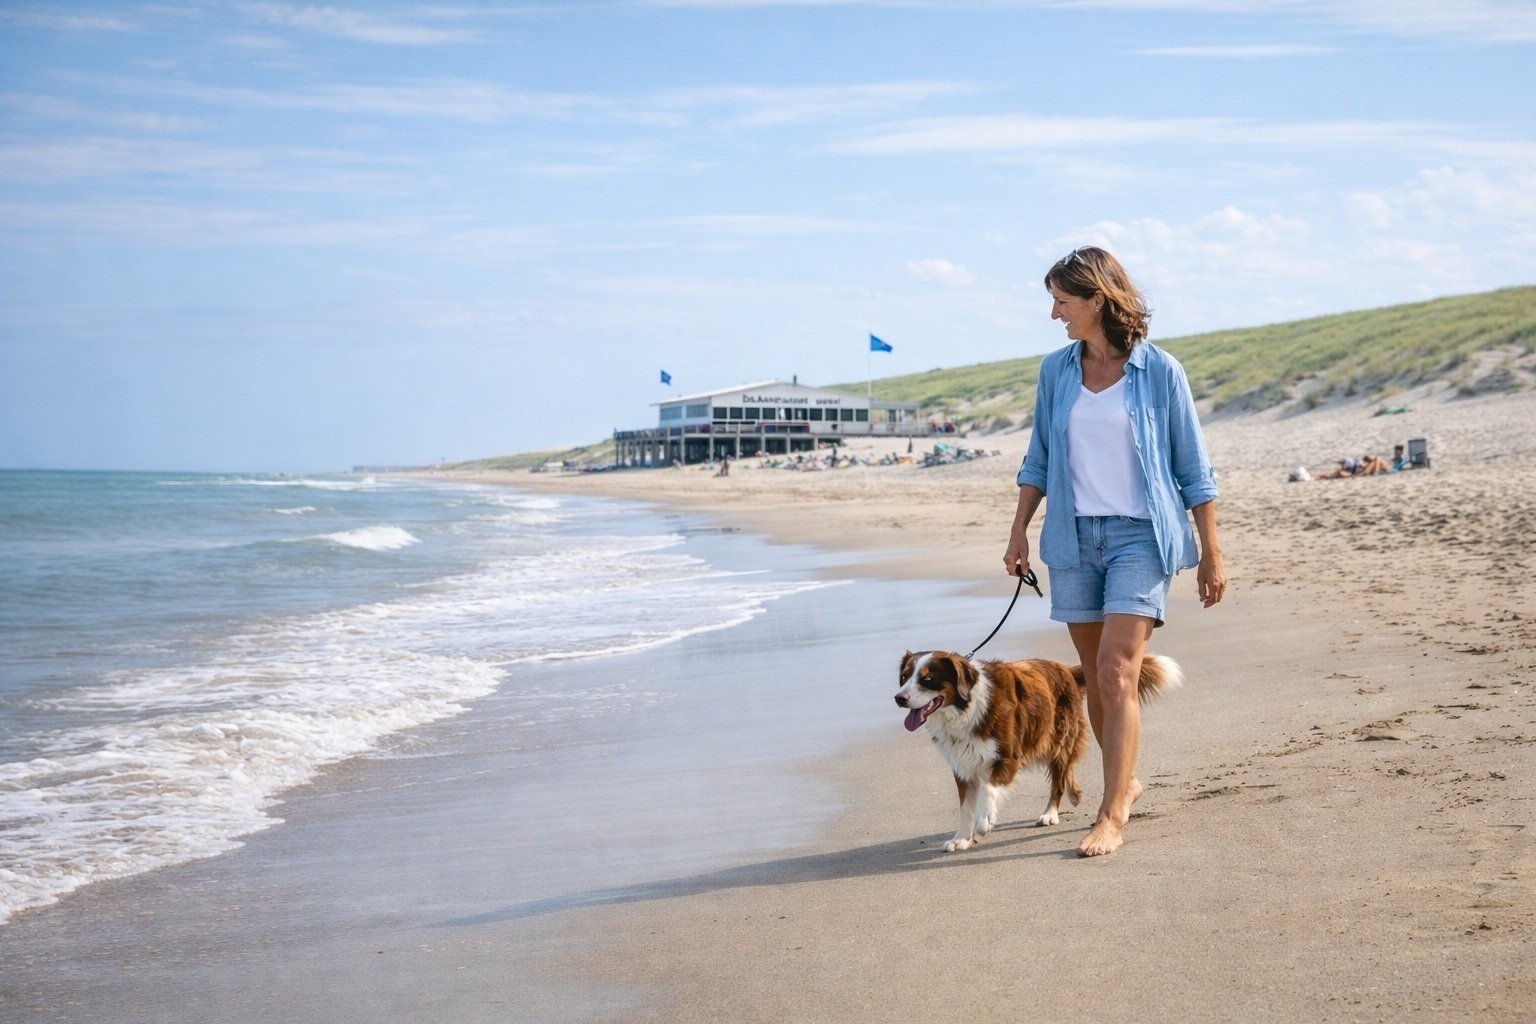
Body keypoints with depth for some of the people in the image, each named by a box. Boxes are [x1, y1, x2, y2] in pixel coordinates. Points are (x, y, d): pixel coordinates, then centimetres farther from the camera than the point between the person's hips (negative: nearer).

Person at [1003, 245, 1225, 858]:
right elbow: (1038, 461, 15)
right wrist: (1019, 532, 8)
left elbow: (1193, 469, 0)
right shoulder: (1056, 370, 7)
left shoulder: (1158, 372, -4)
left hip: (1139, 535, -4)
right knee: (1095, 679, 11)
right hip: (1073, 536, 5)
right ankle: (1124, 784, 31)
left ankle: (1112, 817, -12)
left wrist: (1211, 553, 0)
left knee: (1116, 675, -14)